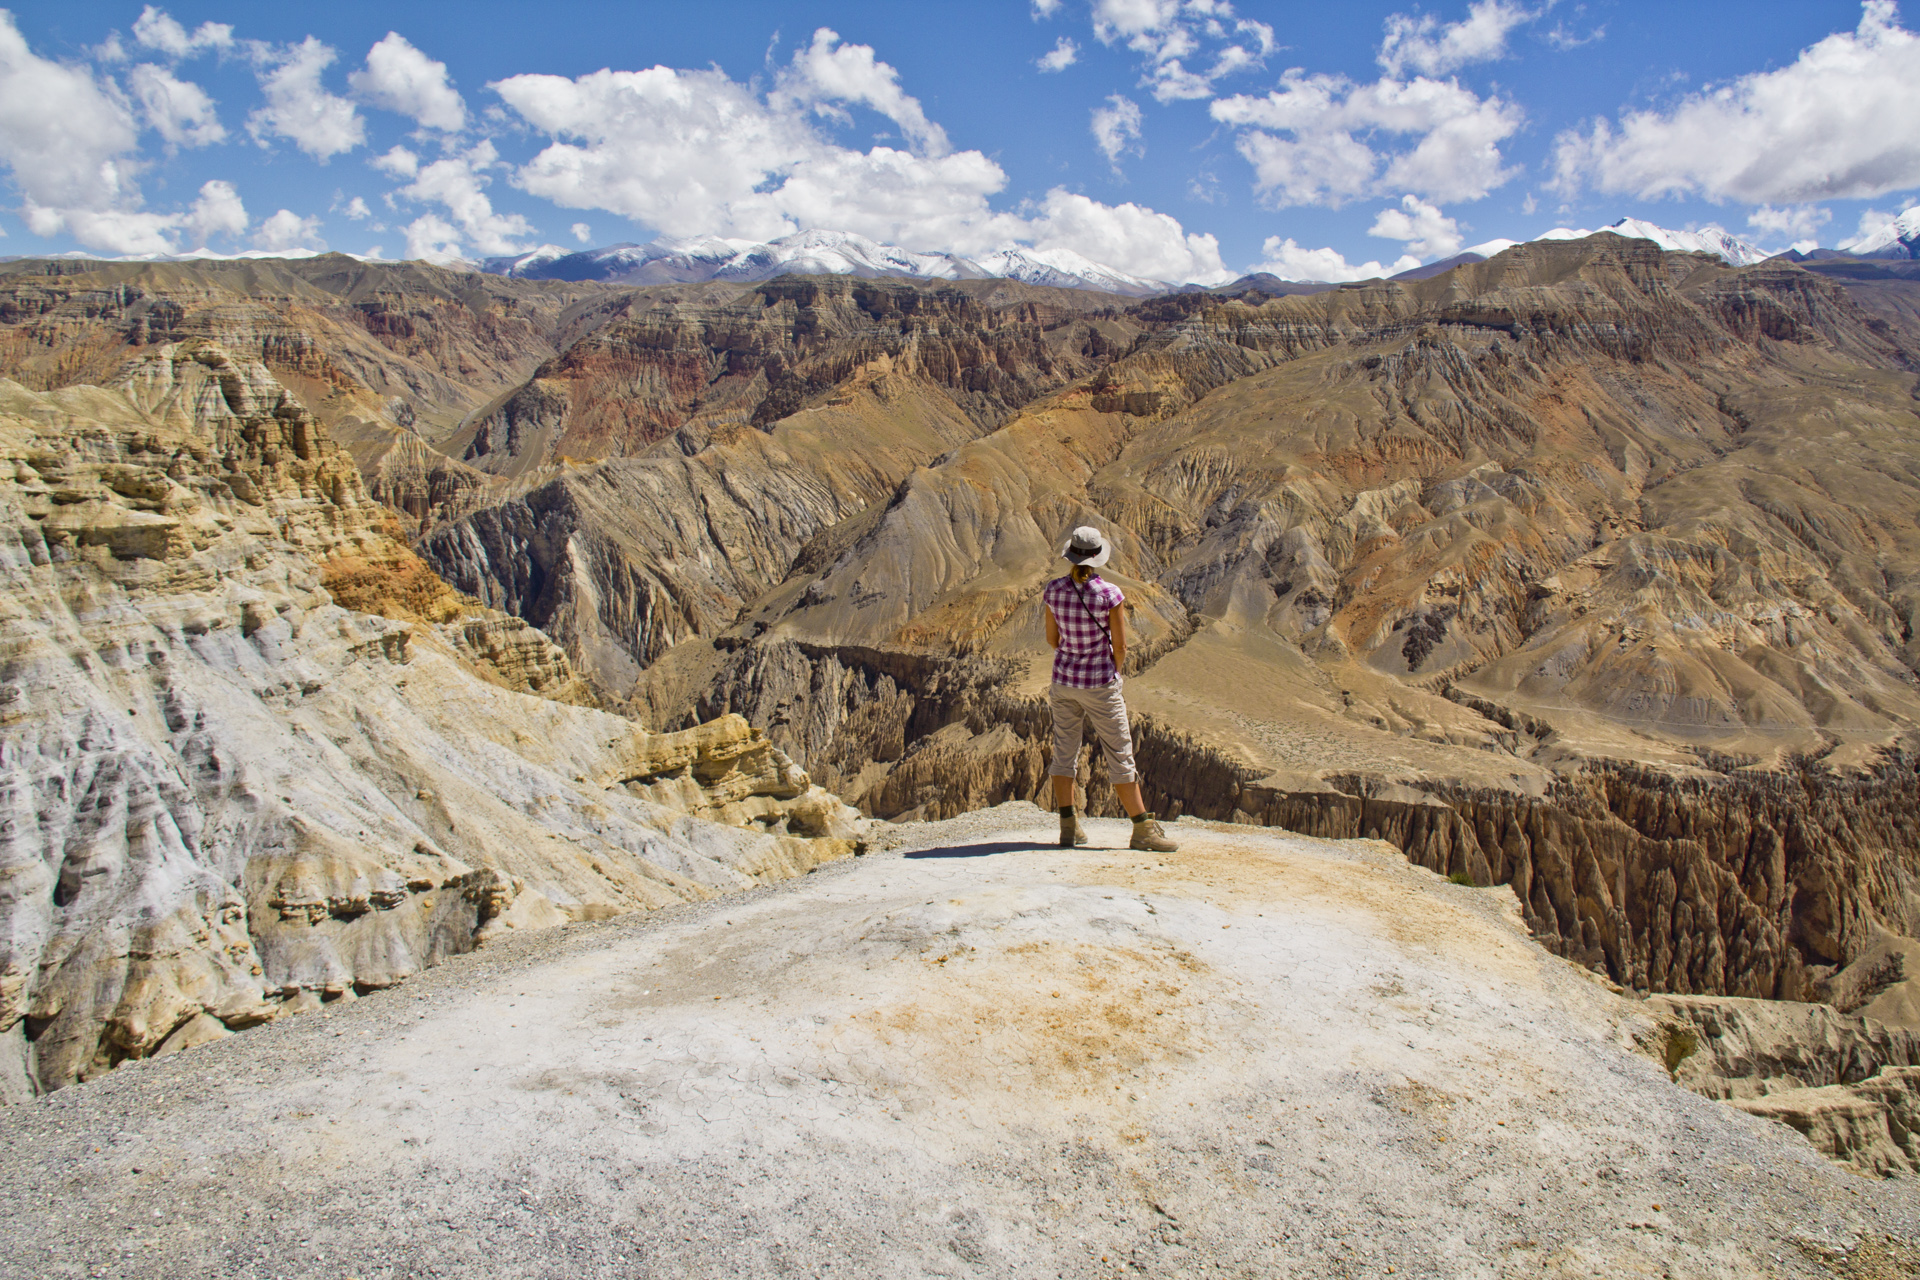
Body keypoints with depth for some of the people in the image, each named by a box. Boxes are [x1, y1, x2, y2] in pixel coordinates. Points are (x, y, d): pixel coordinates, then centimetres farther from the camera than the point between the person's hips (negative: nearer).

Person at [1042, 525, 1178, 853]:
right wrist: (1112, 672, 9)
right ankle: (1143, 830, 9)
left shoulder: (1054, 590, -5)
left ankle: (1068, 828, 13)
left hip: (1064, 678, 4)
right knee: (1120, 756, 4)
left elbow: (1052, 638, 5)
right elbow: (1120, 647, -11)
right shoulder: (1110, 594, -17)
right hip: (1100, 684, -4)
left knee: (1064, 752, 12)